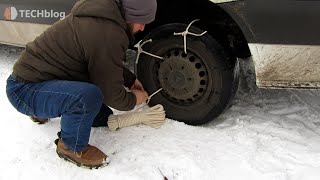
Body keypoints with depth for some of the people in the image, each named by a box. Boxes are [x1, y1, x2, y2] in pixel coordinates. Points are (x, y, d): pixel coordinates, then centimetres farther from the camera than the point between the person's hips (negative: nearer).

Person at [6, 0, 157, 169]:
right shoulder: (107, 34, -29)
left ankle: (42, 111, 30)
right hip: (24, 89, -10)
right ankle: (72, 147, -7)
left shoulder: (102, 15, 2)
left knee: (104, 117, 14)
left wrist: (131, 80, 17)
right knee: (89, 96, -36)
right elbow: (112, 94, -19)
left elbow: (108, 65, 19)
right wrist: (134, 99, 0)